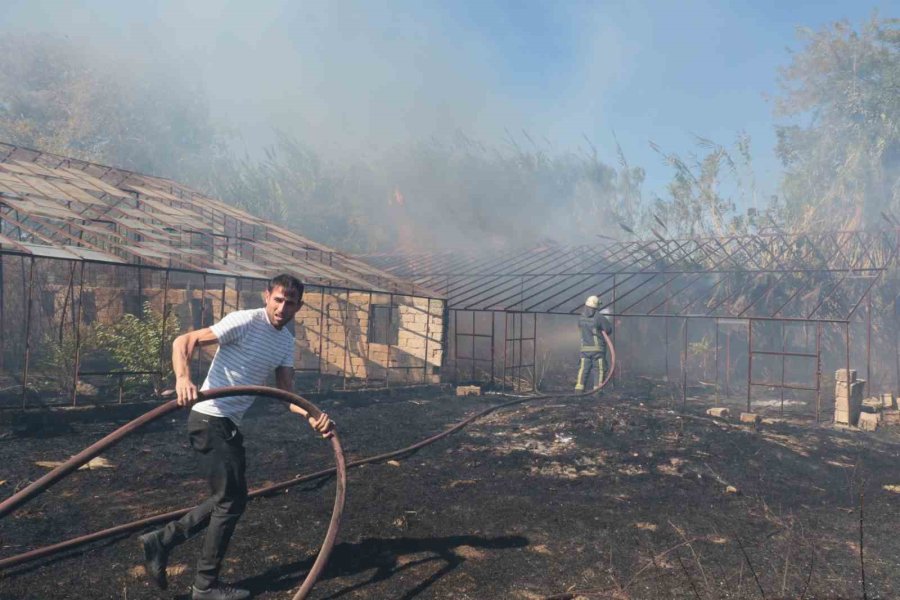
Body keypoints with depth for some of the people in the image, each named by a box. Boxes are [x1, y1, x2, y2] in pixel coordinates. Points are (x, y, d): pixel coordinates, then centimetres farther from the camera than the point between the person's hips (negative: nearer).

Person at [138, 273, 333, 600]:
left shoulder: (287, 341, 9)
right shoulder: (245, 321, -15)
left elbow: (286, 391, 5)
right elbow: (183, 342, -19)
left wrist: (311, 416, -13)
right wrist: (183, 378, -37)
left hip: (229, 424, 9)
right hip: (211, 419, -9)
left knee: (230, 499, 16)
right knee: (231, 501, -1)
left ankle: (160, 541, 25)